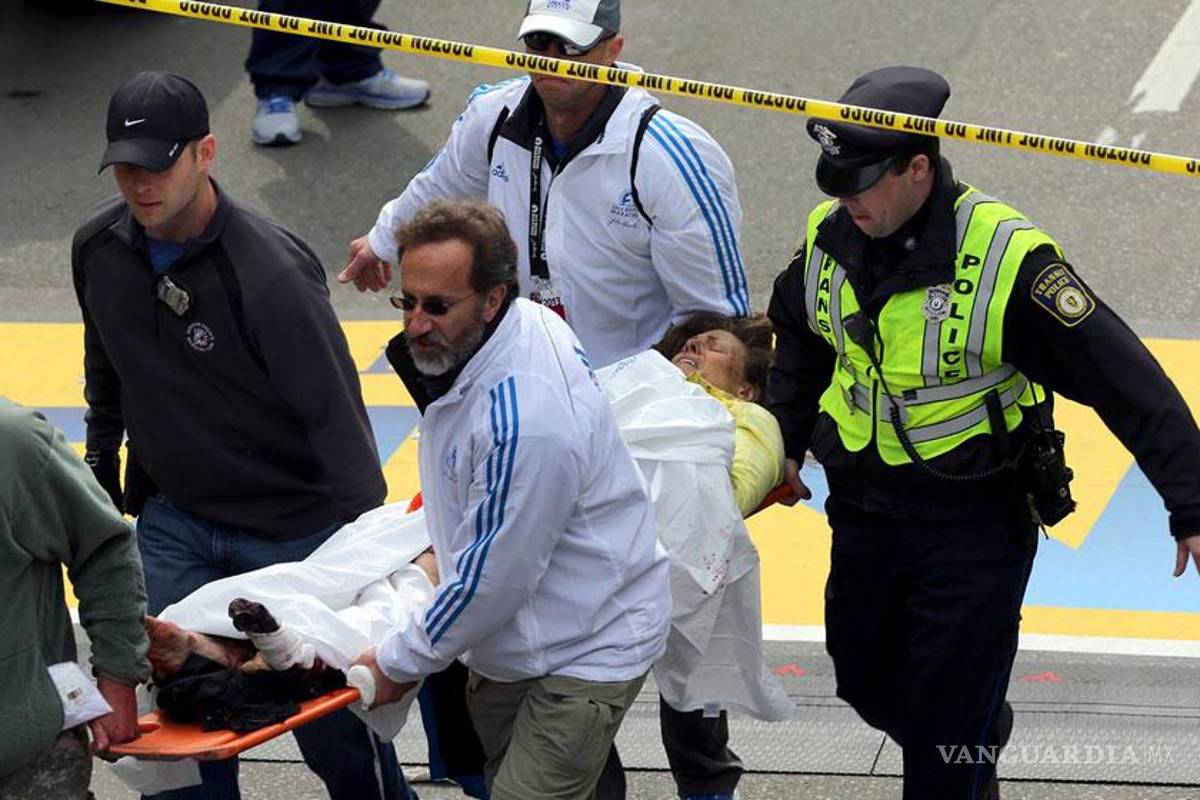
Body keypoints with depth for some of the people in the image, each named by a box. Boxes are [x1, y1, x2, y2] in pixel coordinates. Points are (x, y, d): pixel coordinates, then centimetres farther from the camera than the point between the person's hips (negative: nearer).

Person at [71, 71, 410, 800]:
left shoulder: (268, 270, -24)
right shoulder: (99, 247, -4)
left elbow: (335, 413, -22)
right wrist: (101, 477, 21)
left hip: (292, 528, -5)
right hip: (173, 519, 5)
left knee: (334, 722, 3)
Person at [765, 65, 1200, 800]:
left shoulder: (1007, 259, -25)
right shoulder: (829, 238, -6)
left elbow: (1123, 379, -22)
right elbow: (799, 336, 18)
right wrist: (787, 440, 20)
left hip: (976, 525, -6)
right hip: (863, 511, 6)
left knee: (948, 734, -4)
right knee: (866, 682, 21)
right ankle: (983, 730, 50)